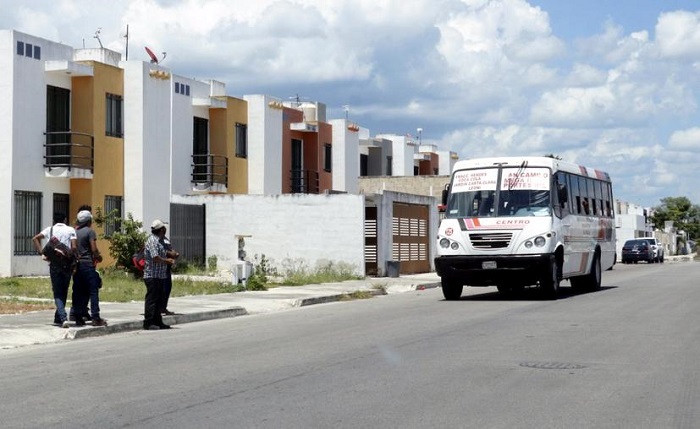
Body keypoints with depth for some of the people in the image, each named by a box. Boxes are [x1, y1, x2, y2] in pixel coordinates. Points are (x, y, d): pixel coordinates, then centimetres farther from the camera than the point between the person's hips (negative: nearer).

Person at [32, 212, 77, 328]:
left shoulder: (50, 229, 8)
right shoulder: (70, 230, 4)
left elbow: (35, 238, -2)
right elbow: (74, 247, -7)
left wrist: (41, 253, -2)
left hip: (54, 263, 0)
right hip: (67, 264, 0)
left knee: (57, 293, 1)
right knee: (64, 292, 13)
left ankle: (63, 318, -17)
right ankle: (58, 318, 19)